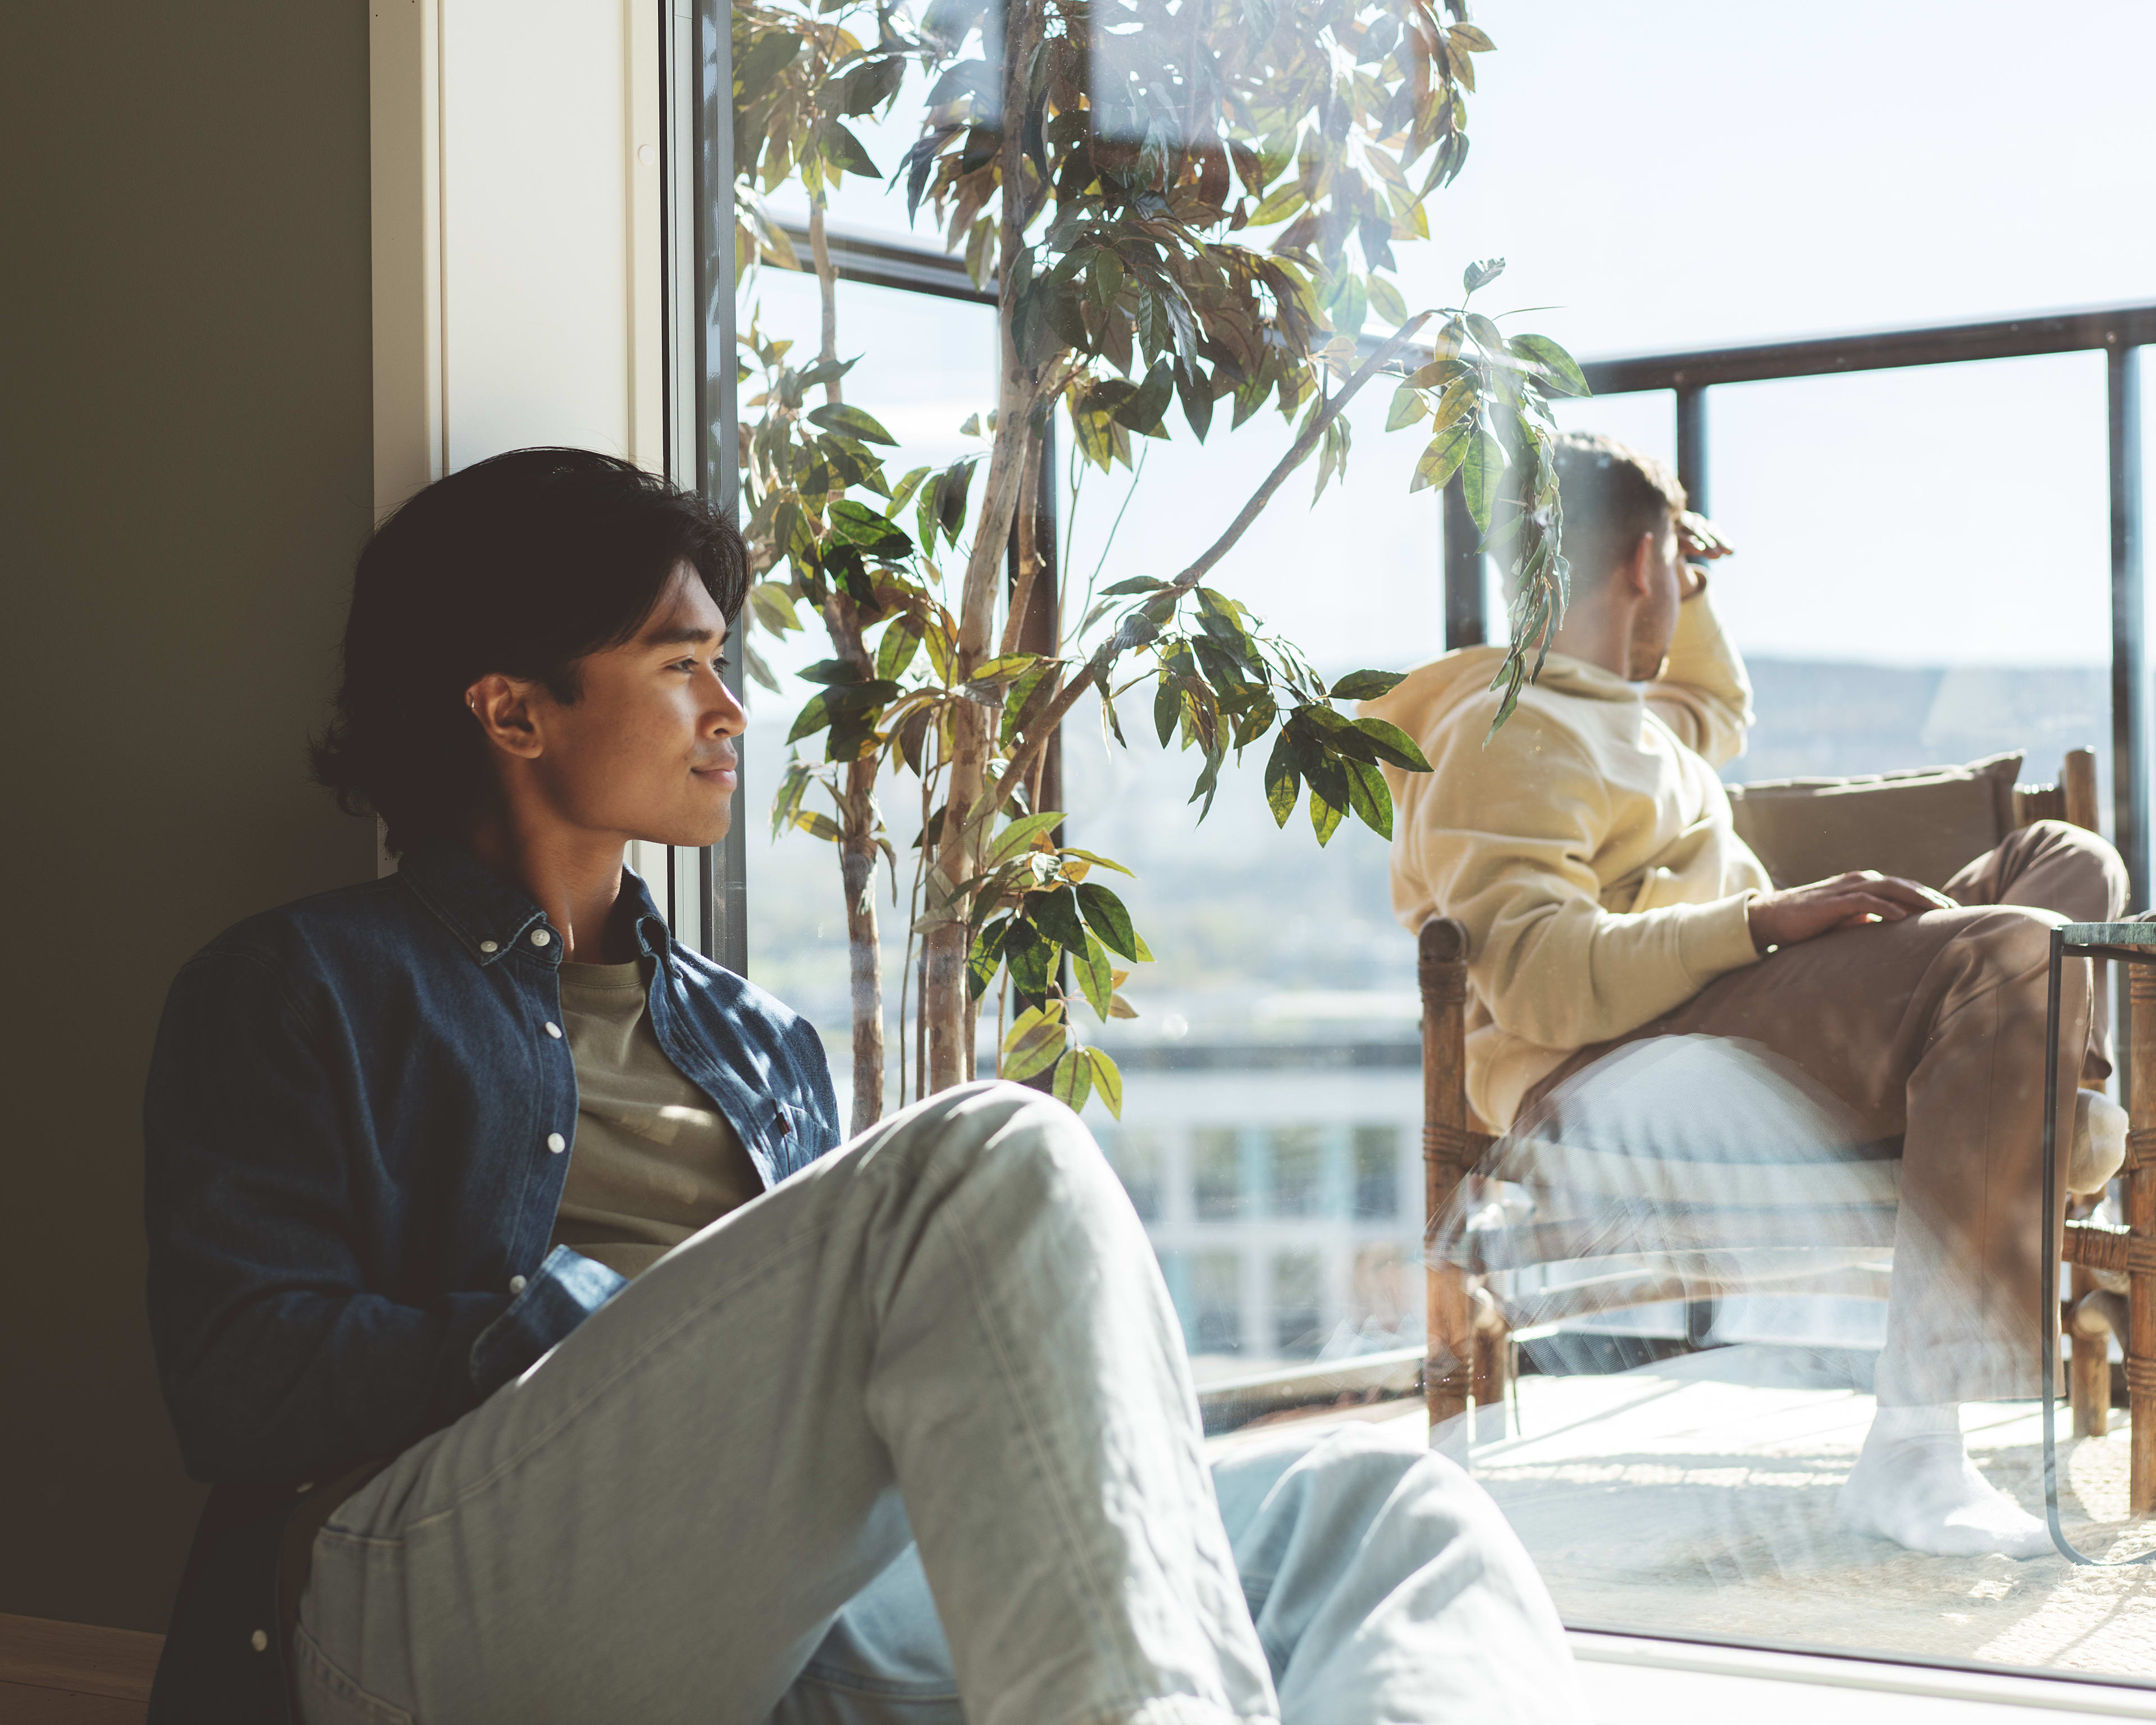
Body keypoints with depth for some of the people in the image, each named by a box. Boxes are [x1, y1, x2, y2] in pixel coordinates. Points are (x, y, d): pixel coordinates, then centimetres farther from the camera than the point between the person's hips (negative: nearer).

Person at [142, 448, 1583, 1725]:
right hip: (447, 1602, -6)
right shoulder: (310, 985, 14)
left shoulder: (756, 1039, 32)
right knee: (996, 1156, -27)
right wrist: (650, 1327, -9)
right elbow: (246, 1383, -1)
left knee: (1383, 1511, -16)